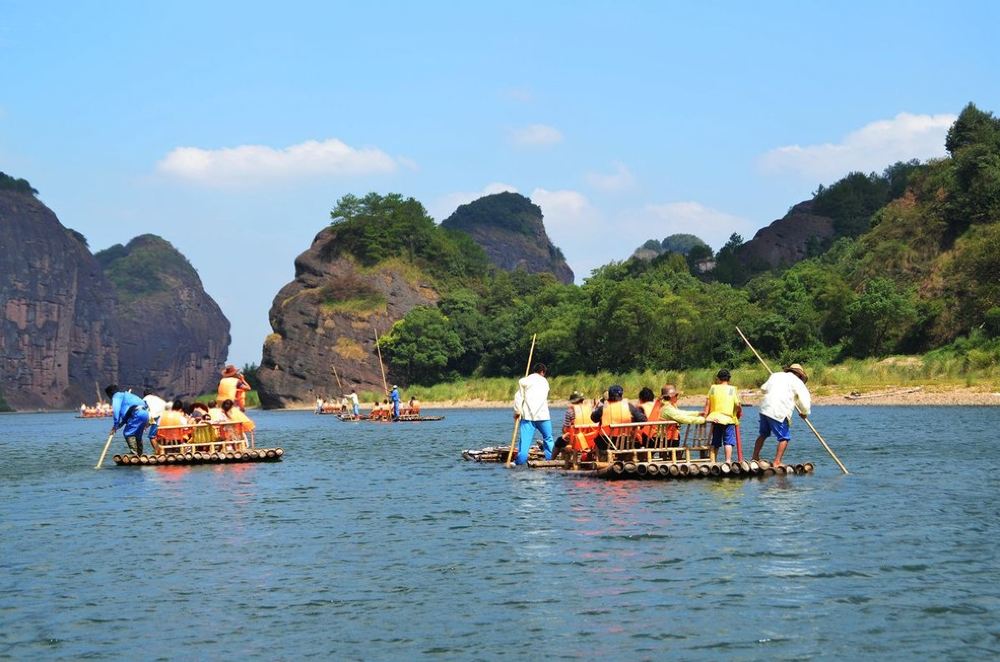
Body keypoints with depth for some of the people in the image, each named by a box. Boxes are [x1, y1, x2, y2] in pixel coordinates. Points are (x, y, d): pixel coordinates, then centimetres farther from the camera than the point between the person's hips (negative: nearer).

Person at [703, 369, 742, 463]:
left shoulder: (713, 388, 5)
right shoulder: (732, 389, -1)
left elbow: (708, 403, 3)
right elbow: (738, 405, -5)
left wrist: (705, 414, 11)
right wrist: (739, 413, 13)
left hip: (715, 418, 3)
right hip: (729, 419, -2)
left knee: (715, 442, 12)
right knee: (729, 441, -3)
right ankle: (728, 461, -14)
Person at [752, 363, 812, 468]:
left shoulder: (775, 375, 19)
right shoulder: (797, 382, 2)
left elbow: (764, 388, 23)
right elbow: (805, 400, -1)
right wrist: (804, 413, 15)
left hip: (765, 408, 7)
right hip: (779, 413, -7)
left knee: (763, 434, 22)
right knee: (784, 438, 1)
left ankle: (755, 458, 27)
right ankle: (777, 462, -4)